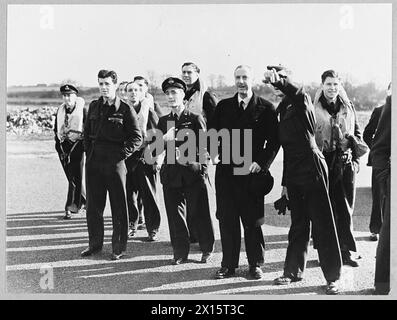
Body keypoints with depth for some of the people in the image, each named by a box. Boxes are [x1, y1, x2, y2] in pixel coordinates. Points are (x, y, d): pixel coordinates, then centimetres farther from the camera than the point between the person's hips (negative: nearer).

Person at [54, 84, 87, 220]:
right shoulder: (60, 110, 9)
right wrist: (58, 143, 8)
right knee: (71, 177, 11)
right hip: (63, 147, 5)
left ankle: (70, 208, -5)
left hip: (77, 145, -5)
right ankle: (84, 201, 28)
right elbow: (56, 129, 18)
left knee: (75, 177, -7)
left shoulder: (82, 110, -6)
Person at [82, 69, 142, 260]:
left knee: (119, 207, 2)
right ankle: (95, 243, 25)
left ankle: (119, 248, 12)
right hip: (93, 162, 5)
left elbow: (137, 138, -5)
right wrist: (88, 151, 11)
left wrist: (121, 154, -11)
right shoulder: (94, 107, 11)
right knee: (93, 205, 11)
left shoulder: (125, 110, -6)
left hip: (115, 162, -5)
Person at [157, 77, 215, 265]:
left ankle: (207, 250, 21)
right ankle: (180, 253, 18)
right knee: (175, 215, 5)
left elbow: (204, 147, 0)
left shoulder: (196, 119, 1)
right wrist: (165, 141, -8)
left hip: (193, 173, -3)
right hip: (171, 175, 3)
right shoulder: (163, 121, 13)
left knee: (199, 214, 3)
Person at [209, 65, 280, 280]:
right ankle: (228, 264, 18)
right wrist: (213, 148, -8)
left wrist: (261, 163, -11)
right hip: (226, 171, 3)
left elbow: (274, 141, -1)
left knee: (252, 221, 5)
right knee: (227, 220, 7)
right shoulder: (223, 106, 11)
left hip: (252, 173, -3)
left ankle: (255, 264, 19)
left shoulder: (266, 108, 2)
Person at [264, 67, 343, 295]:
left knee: (323, 223, -2)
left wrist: (278, 80, -49)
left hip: (312, 168, -7)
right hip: (294, 173, 7)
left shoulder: (302, 101, -4)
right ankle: (294, 271, 22)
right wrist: (285, 182, 18)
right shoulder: (283, 110, 15)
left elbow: (297, 92, -31)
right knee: (298, 224, 13)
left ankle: (334, 277, 6)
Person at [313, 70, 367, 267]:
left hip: (345, 164, 3)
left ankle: (345, 251, 13)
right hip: (322, 163, -3)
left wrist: (355, 158, 5)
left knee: (345, 208, 5)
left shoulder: (348, 107, 10)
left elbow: (357, 132, 16)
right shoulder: (313, 108, 0)